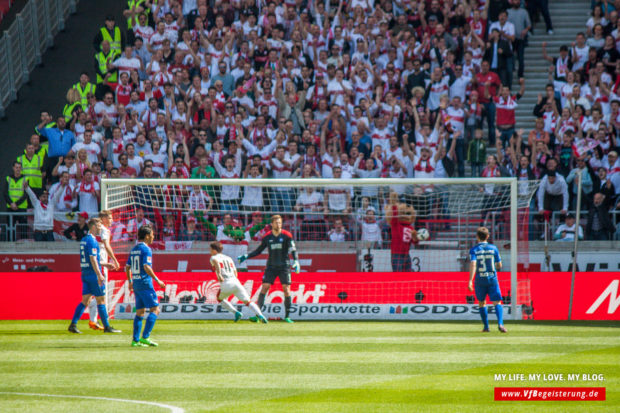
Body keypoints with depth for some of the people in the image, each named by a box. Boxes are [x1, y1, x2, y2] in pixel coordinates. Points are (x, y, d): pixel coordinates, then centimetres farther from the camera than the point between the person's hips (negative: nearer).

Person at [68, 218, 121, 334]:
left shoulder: (83, 240, 16)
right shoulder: (92, 241, -13)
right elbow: (92, 259, -21)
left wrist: (104, 264, 28)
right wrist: (99, 275, -24)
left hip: (85, 274, 9)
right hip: (93, 274, -9)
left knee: (85, 301, 7)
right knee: (101, 300, -1)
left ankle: (73, 324, -1)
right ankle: (107, 327, 4)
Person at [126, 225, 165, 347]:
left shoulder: (134, 249, 14)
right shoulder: (146, 249, -11)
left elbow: (127, 267, 18)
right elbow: (147, 267, -20)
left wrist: (130, 282, 28)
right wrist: (157, 280, -15)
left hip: (136, 283, 9)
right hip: (145, 283, -9)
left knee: (140, 311, 11)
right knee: (155, 309, -6)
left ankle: (136, 340, 6)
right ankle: (145, 337, -15)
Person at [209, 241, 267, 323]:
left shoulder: (213, 257, 8)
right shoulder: (228, 258, 26)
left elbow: (215, 261, -18)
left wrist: (219, 274, -21)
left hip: (226, 284, -4)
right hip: (236, 282, 4)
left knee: (219, 299, 24)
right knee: (247, 301, 2)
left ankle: (236, 312, 5)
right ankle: (259, 314, -22)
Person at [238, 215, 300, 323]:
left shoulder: (287, 236, -3)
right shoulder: (267, 237, 5)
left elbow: (293, 250, -9)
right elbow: (258, 250, 14)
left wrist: (296, 261, -25)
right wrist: (246, 256, 5)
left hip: (284, 266, -2)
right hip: (271, 267, 2)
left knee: (286, 289, -8)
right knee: (264, 287, -10)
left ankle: (287, 316, 4)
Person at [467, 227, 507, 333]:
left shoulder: (474, 250, -2)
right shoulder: (493, 248, 2)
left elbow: (473, 264, -16)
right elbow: (499, 266, 6)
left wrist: (470, 281, -20)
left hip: (480, 280, 0)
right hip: (492, 279, 0)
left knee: (482, 303, 18)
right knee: (497, 302, -2)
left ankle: (486, 326, 17)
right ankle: (500, 323, -24)